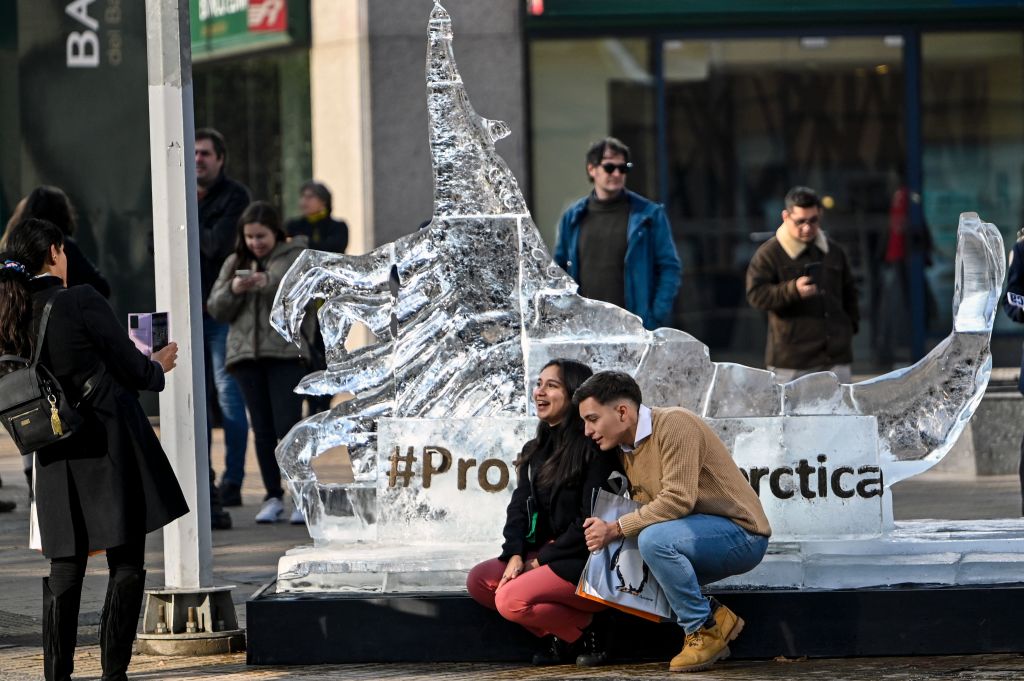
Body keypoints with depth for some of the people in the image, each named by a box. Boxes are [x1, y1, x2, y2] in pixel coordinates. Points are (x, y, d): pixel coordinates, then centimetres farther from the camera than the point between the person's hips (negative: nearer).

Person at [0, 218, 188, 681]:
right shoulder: (82, 302, -13)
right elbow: (132, 368, -9)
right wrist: (158, 367, 14)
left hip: (56, 459, 6)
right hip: (111, 447, -6)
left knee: (65, 568, 11)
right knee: (126, 565, 2)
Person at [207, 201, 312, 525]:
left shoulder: (295, 256, 7)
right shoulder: (234, 263, 17)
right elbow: (216, 309, 13)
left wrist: (270, 282, -21)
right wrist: (233, 290, -7)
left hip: (285, 353, -4)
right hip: (246, 353, 4)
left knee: (288, 426, -10)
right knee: (263, 430, 5)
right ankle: (273, 497, 10)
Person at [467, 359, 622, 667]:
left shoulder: (593, 448, -12)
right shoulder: (535, 450, 15)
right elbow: (519, 507, 8)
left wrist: (543, 559, -14)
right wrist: (515, 555, -10)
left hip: (586, 561, -9)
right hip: (545, 554, 9)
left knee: (511, 600, -25)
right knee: (479, 580, -8)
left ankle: (584, 631, -3)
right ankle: (559, 633, -1)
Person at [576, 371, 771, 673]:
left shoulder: (674, 424, -18)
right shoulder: (626, 449, 10)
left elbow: (678, 500, -27)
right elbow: (648, 511, 8)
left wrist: (615, 529, -23)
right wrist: (605, 529, -11)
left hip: (741, 534, -9)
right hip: (703, 539, 9)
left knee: (654, 539, -31)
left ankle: (704, 631, -15)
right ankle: (715, 616, 2)